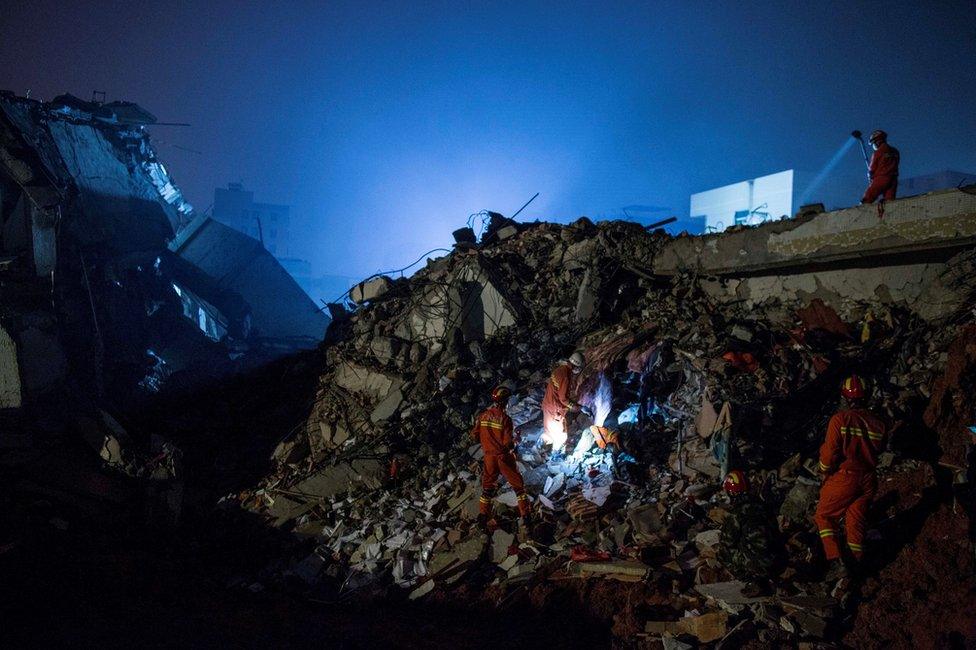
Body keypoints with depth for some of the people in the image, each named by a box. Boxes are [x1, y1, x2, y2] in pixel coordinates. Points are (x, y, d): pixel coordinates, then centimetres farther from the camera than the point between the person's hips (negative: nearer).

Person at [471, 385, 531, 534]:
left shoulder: (482, 416, -5)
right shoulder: (504, 418, -21)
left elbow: (474, 436, 1)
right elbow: (508, 442, -23)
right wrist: (514, 437, -2)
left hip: (489, 456, 4)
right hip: (504, 457, -4)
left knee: (487, 487, 17)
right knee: (519, 486, 12)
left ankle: (482, 520, 16)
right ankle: (526, 518, 14)